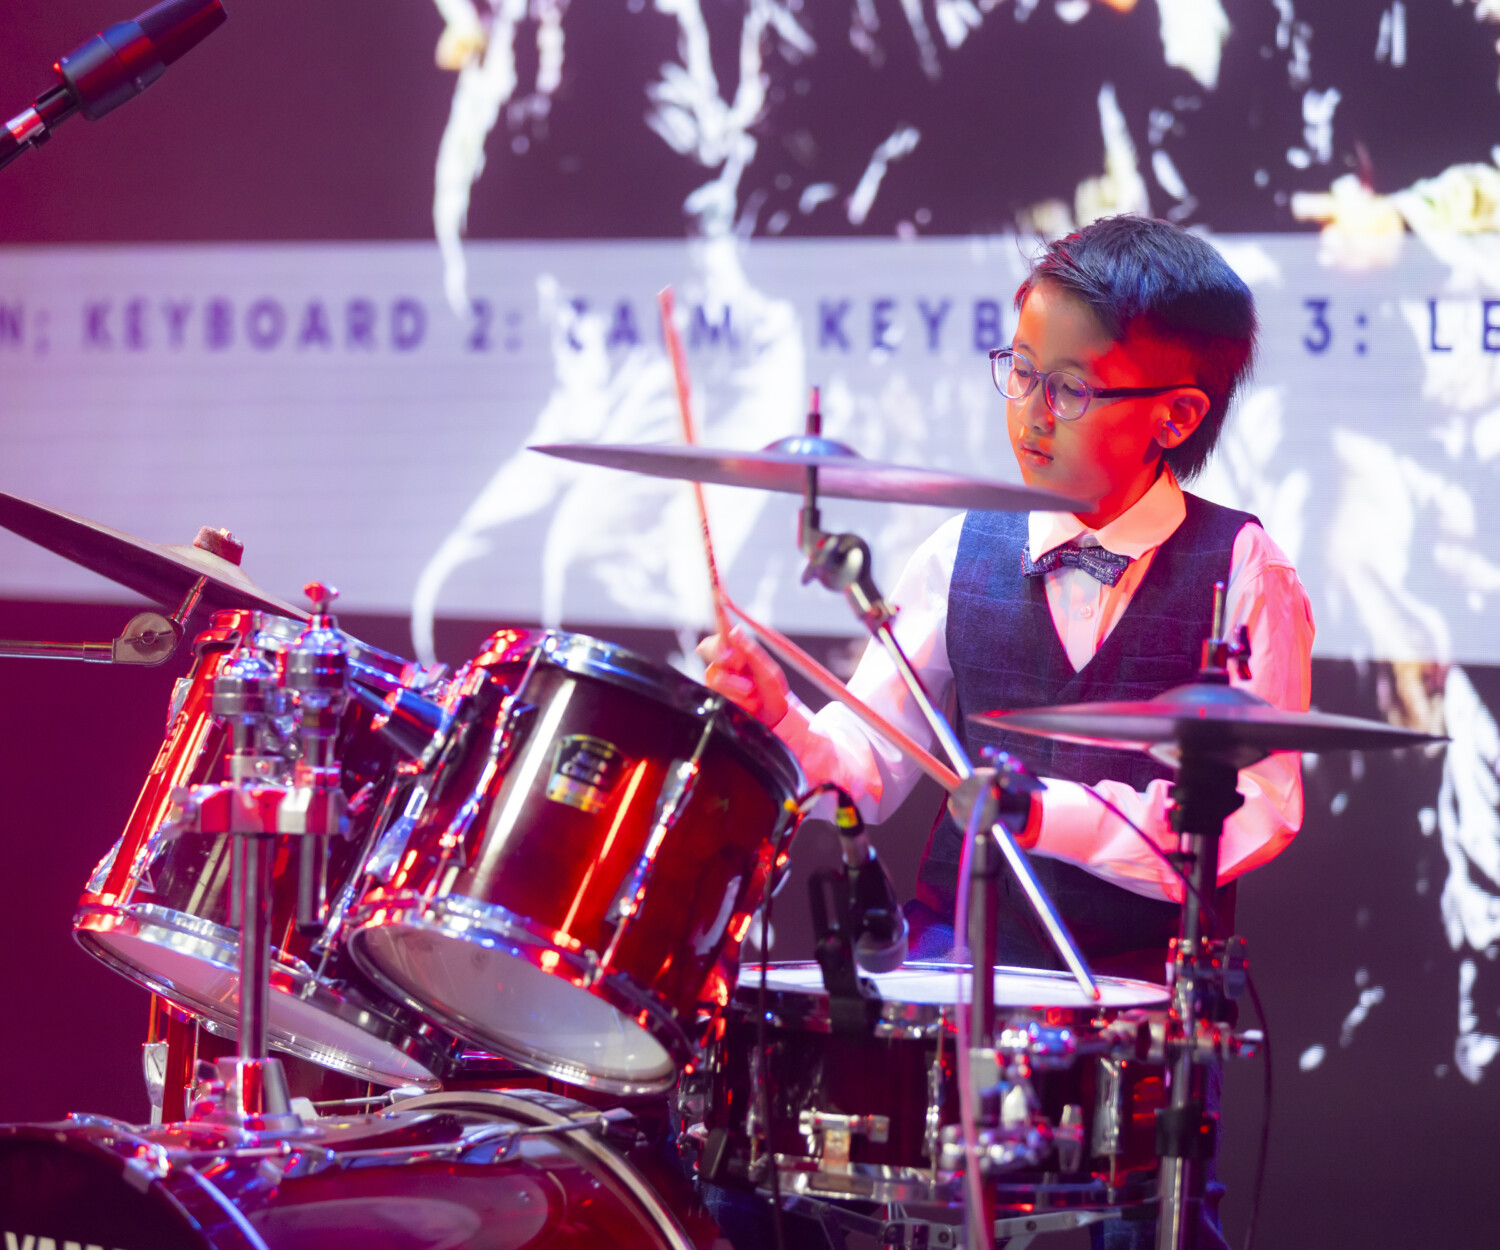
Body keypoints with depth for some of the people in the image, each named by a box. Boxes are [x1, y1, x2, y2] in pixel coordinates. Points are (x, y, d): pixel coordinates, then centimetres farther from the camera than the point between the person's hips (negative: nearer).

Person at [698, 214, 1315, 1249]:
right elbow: (868, 766, 6)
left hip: (1147, 977, -2)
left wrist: (1052, 811, -22)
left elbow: (1253, 813, -11)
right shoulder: (966, 555, 8)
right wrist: (783, 717, -16)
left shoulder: (1244, 574, -3)